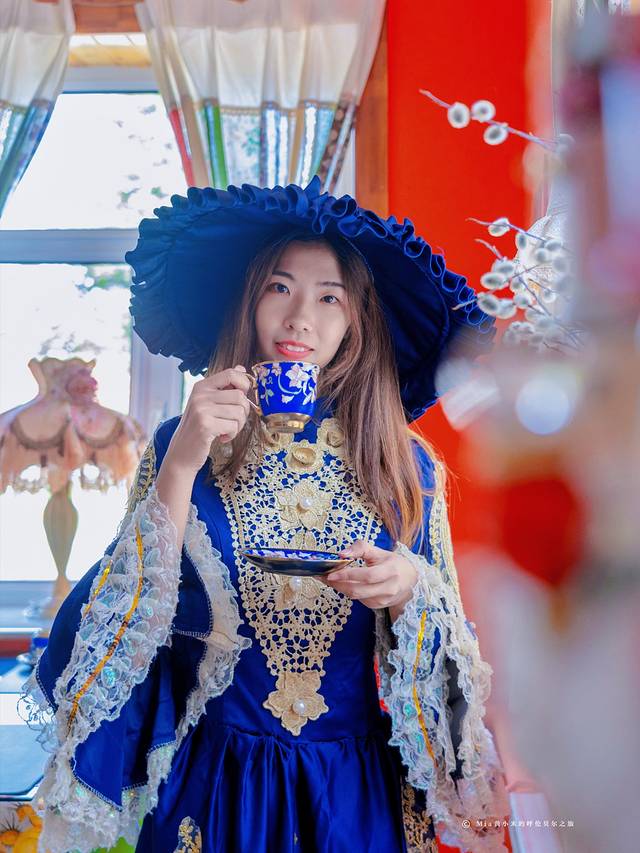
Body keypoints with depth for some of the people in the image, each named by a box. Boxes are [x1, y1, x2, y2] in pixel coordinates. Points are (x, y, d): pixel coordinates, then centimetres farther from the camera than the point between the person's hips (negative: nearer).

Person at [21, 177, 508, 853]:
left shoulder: (408, 467, -3)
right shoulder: (179, 445, -4)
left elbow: (446, 645, 2)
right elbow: (134, 619, -11)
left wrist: (411, 587, -19)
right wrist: (180, 467, -20)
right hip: (212, 782, 0)